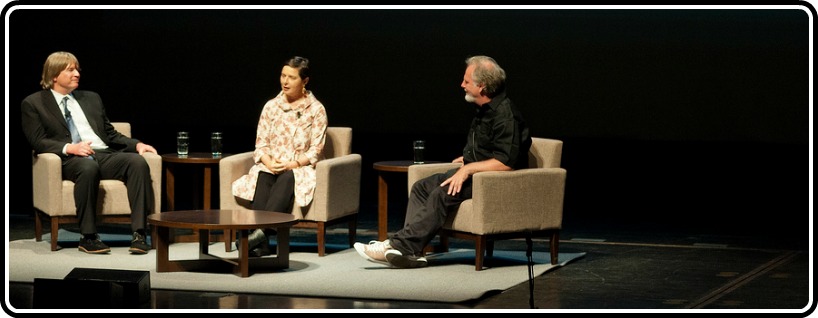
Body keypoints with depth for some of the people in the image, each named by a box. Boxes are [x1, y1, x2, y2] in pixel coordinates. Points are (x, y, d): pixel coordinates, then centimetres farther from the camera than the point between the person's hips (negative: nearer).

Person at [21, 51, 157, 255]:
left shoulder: (91, 98, 26)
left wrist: (137, 145, 5)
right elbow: (37, 141, -2)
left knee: (137, 161, -27)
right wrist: (69, 148, -19)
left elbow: (111, 134, 24)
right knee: (88, 166, -41)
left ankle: (139, 234, -33)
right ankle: (88, 237, -32)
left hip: (104, 155, 5)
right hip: (70, 161, -5)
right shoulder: (33, 104, 10)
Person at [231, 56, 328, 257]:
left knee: (287, 178, -37)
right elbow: (261, 143, 8)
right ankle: (261, 244, -46)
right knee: (262, 178, -33)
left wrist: (292, 164, -19)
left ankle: (262, 231, -52)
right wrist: (269, 162, -13)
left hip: (301, 169, -2)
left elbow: (315, 150, -3)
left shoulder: (316, 110, 2)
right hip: (270, 167, 2)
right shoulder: (271, 106, 11)